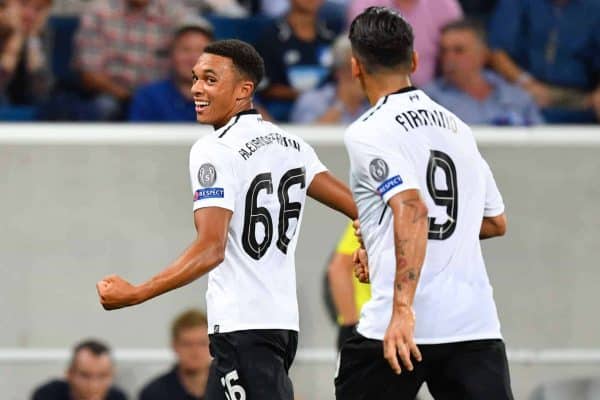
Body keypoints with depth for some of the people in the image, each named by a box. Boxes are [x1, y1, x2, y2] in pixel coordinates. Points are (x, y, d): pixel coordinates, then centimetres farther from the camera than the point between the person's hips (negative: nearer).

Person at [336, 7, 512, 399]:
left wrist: (403, 308, -26)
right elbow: (497, 222, 26)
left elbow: (413, 209, -20)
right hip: (477, 323, 5)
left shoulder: (367, 132, -4)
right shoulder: (458, 128, 17)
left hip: (403, 326, -5)